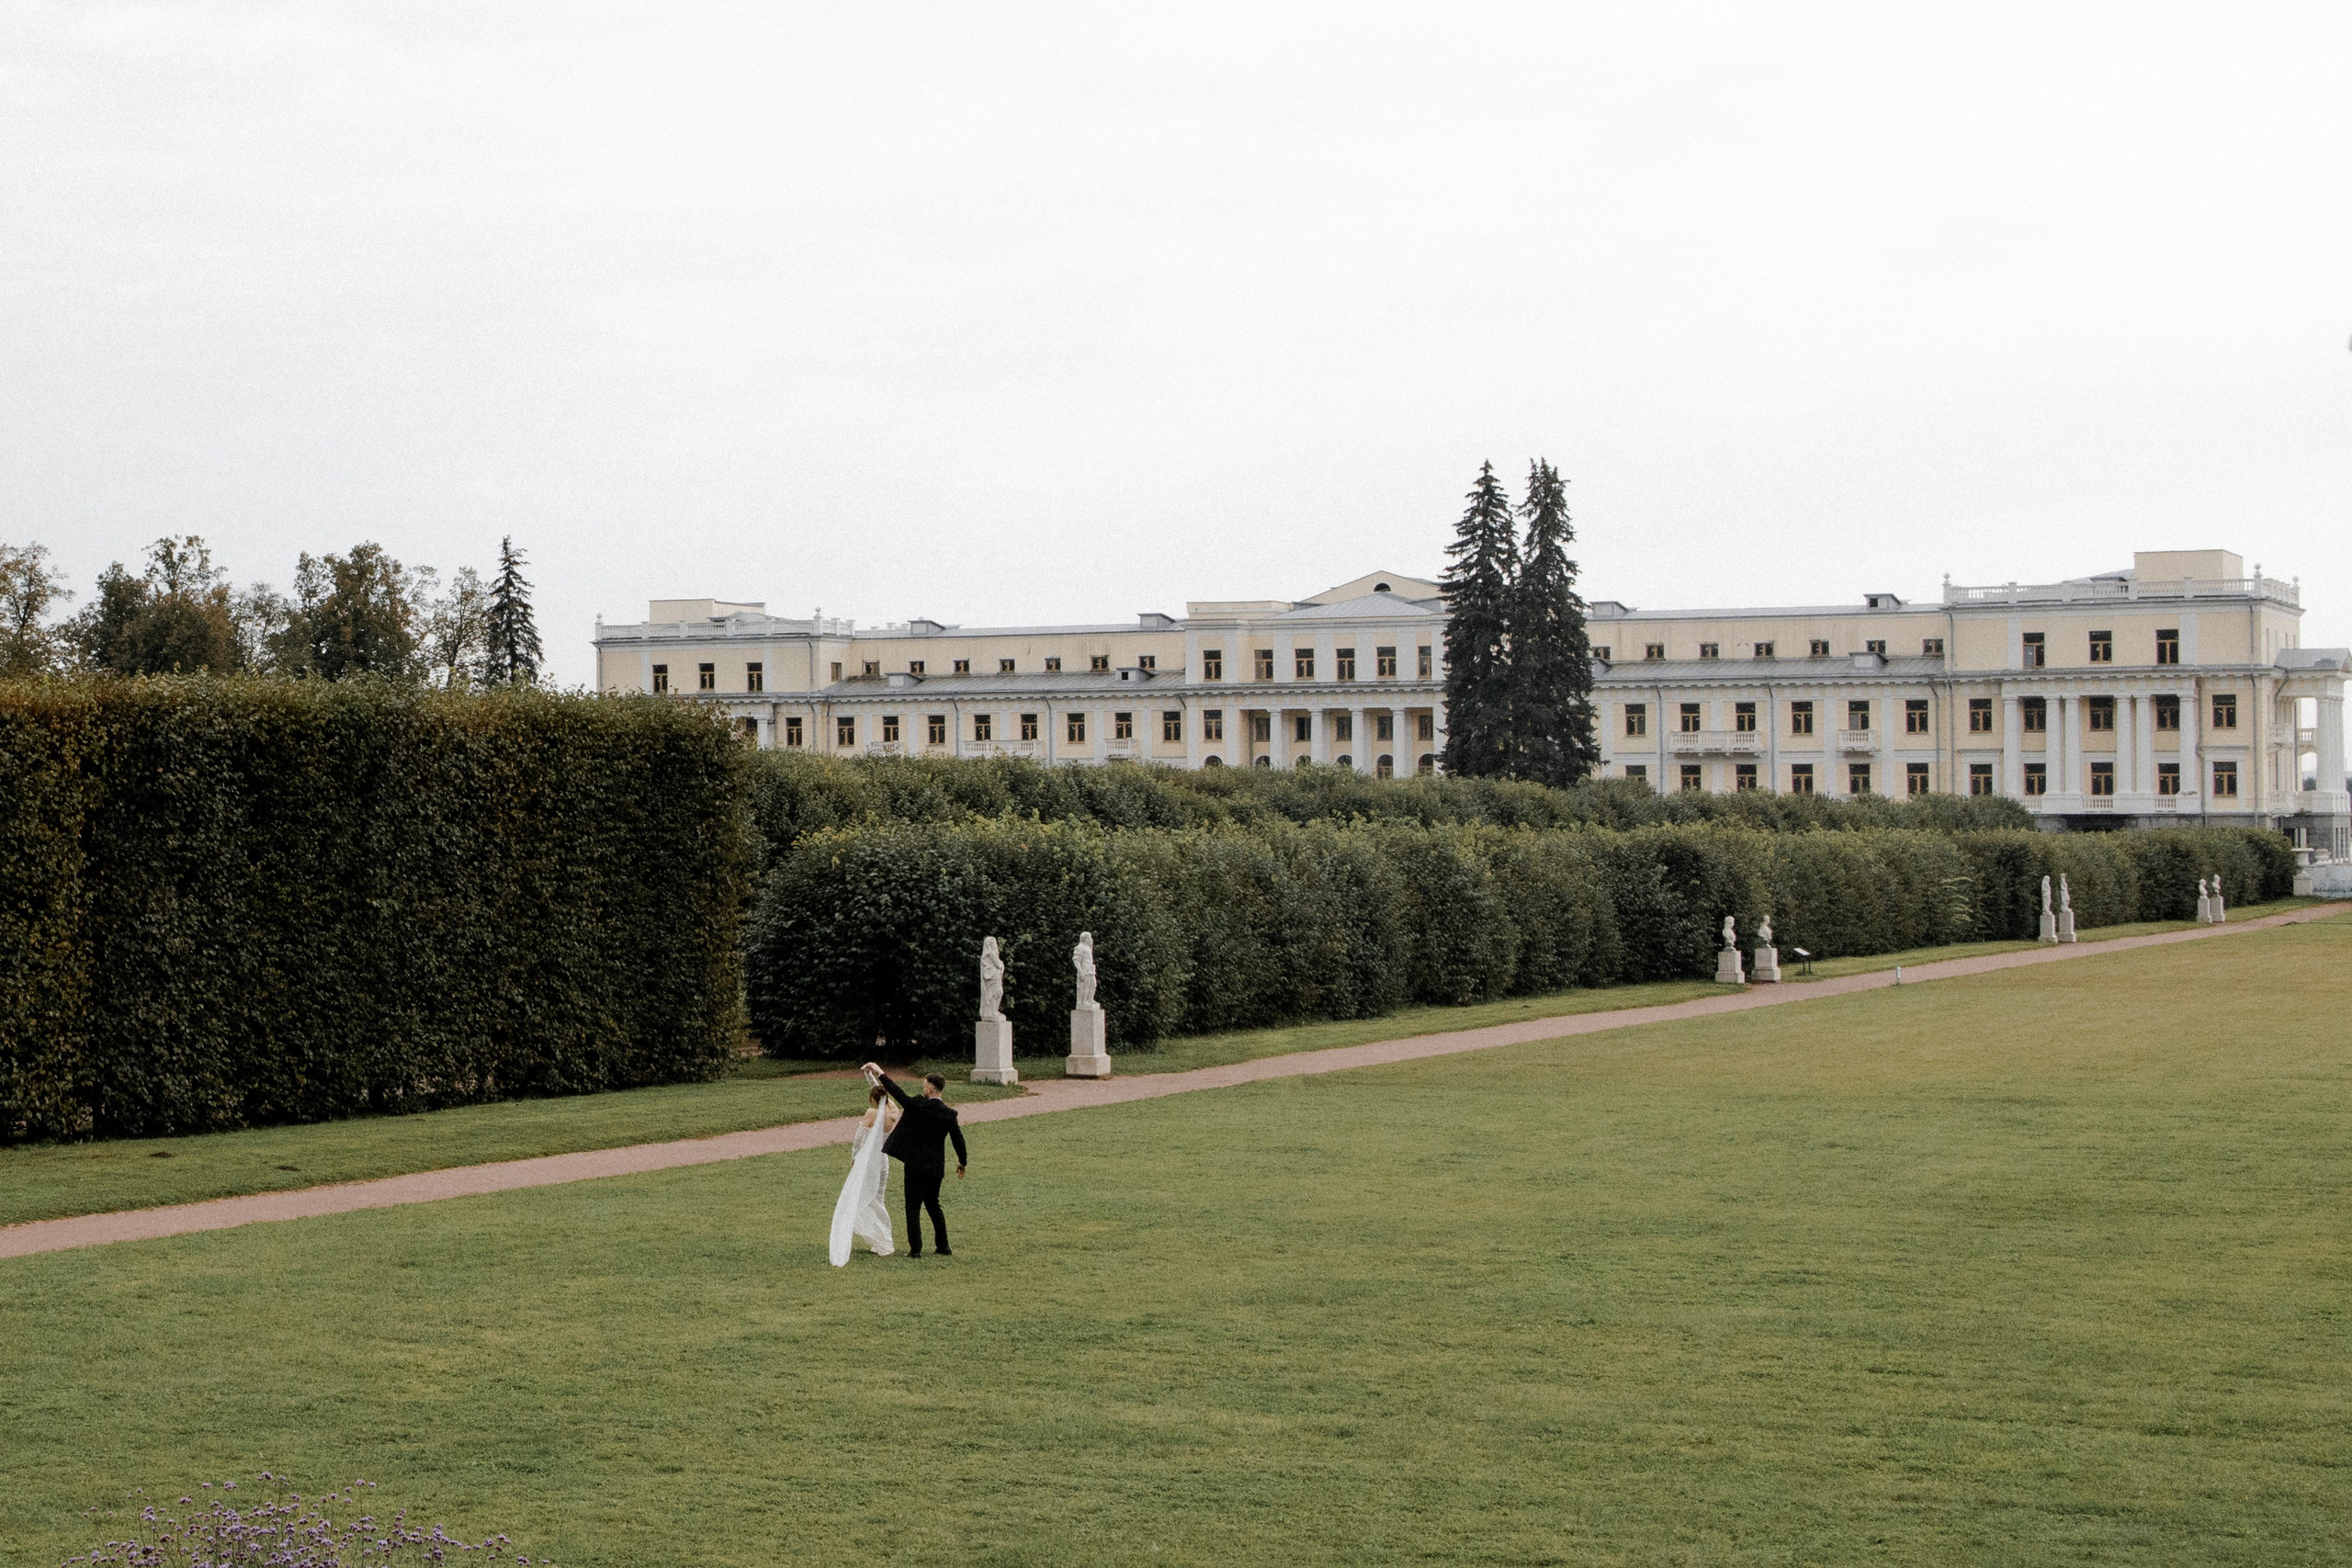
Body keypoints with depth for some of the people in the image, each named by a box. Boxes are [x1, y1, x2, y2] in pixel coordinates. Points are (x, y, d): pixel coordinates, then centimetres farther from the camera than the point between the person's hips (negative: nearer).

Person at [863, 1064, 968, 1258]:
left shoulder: (919, 1106, -13)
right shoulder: (949, 1114, 1)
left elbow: (898, 1093, -8)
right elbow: (958, 1139, 8)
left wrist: (880, 1074, 2)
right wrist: (962, 1162, 22)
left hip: (916, 1164, -5)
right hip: (936, 1167, 5)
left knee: (913, 1207, 1)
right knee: (933, 1205, 18)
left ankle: (915, 1249, -1)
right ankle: (944, 1247, 19)